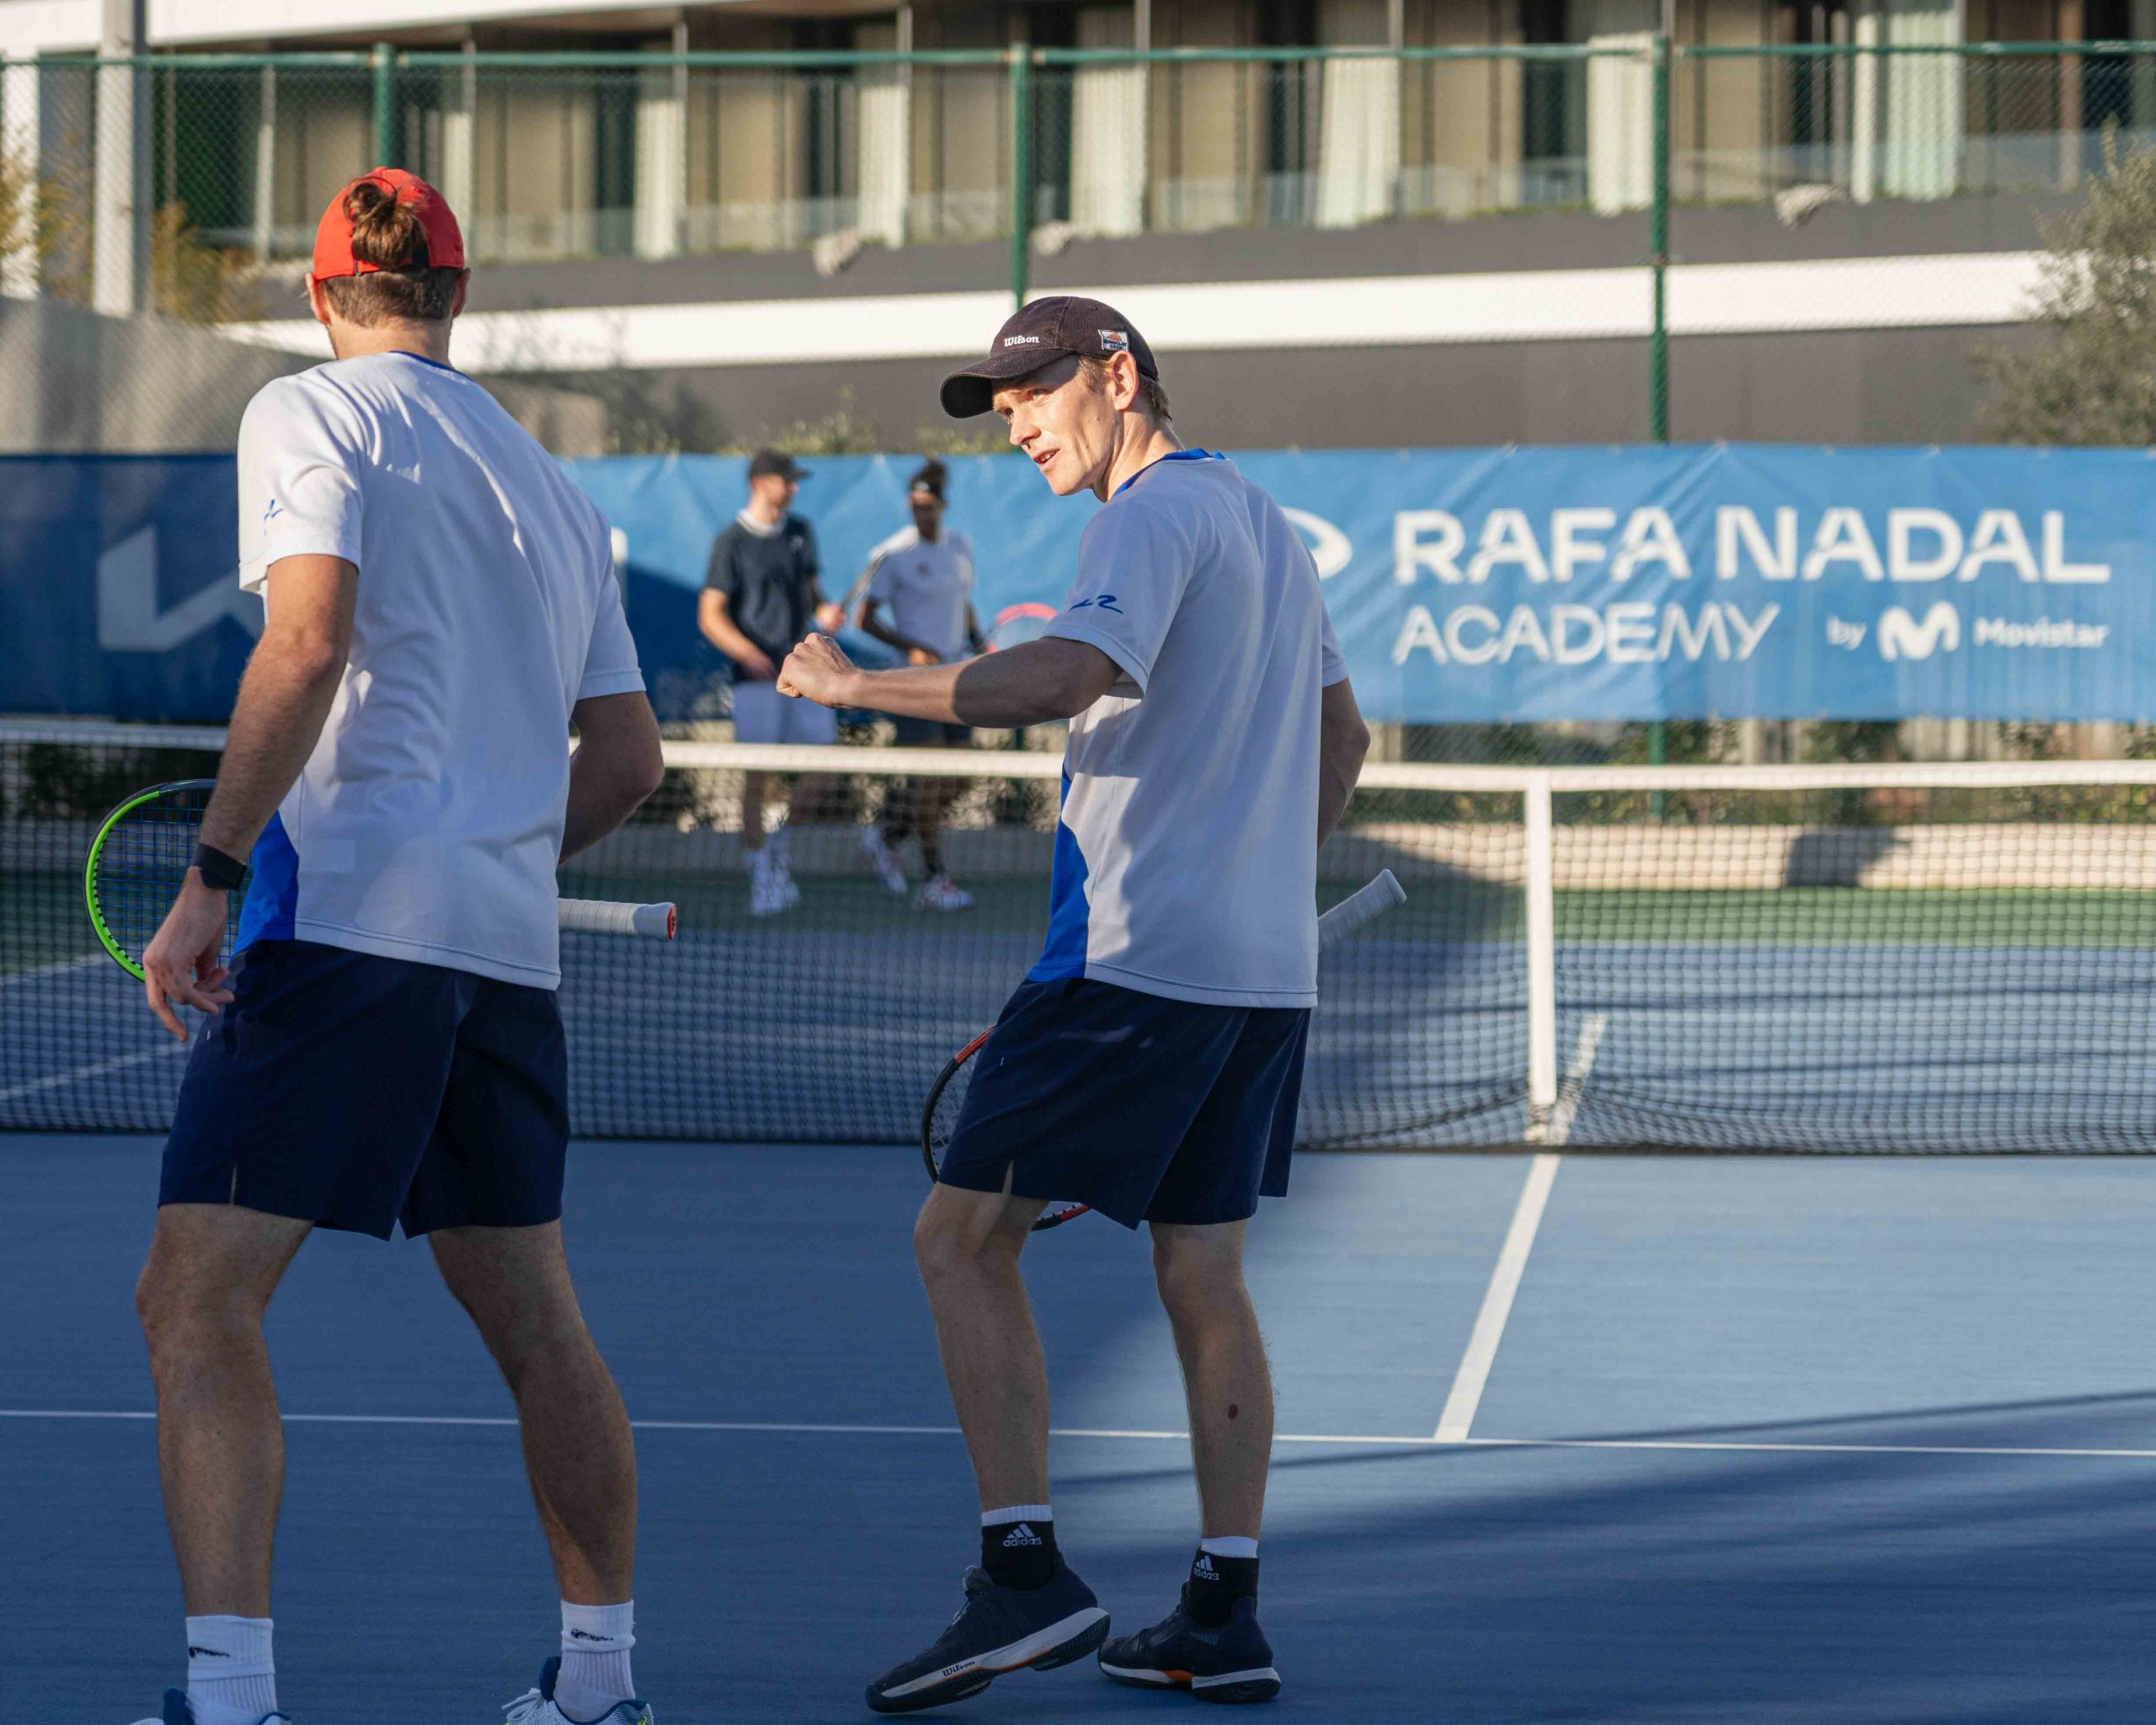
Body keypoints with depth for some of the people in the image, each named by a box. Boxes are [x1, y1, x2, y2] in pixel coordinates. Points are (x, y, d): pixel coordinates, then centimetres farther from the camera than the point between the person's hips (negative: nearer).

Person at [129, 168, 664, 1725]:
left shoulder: (312, 416, 0)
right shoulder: (553, 485, 19)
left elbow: (308, 643, -16)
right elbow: (629, 755, 20)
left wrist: (212, 874, -15)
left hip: (348, 905, -7)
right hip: (509, 938, 7)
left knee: (198, 1300, -10)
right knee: (534, 1316, 17)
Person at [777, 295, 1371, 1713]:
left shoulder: (1157, 515, -10)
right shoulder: (1267, 526, 19)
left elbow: (1074, 673, -28)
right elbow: (1342, 733, 29)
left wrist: (856, 684, -21)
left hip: (1136, 958, -9)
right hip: (1266, 972, 9)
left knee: (965, 1238, -4)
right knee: (1205, 1280, 9)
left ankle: (1026, 1568, -12)